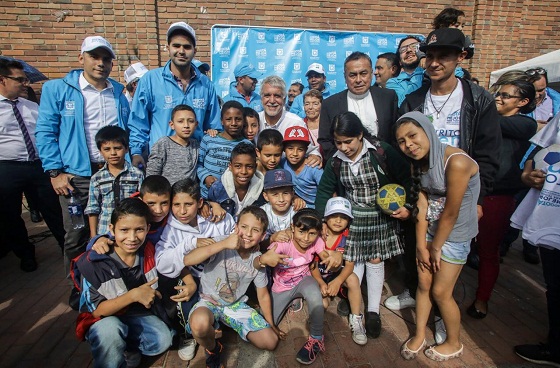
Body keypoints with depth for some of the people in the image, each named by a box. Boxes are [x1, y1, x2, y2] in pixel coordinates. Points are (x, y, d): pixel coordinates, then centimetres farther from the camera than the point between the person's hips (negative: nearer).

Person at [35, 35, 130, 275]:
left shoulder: (119, 93, 10)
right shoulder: (56, 89, -1)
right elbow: (45, 132, -3)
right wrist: (55, 172, -9)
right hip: (77, 176, -3)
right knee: (76, 237, 7)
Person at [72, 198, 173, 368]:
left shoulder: (148, 251, -14)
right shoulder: (93, 262, -22)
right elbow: (96, 310, -19)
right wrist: (133, 295, -32)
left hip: (138, 315, 3)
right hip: (103, 320, -3)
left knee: (163, 340, -20)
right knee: (110, 329, -34)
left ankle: (125, 349, 5)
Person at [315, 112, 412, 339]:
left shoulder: (382, 152, -17)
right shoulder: (336, 161, -6)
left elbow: (406, 179, -7)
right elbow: (324, 190, 4)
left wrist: (407, 207, -13)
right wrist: (321, 218, -1)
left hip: (381, 216, -2)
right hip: (352, 217, 2)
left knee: (375, 261, 6)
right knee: (352, 260, 6)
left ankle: (373, 311, 21)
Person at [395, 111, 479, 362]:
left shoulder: (456, 162, -29)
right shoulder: (418, 163, -4)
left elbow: (450, 214, -23)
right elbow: (421, 205, -5)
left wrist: (435, 248, -11)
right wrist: (421, 246, -5)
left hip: (454, 236, -6)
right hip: (430, 230, 6)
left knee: (440, 292, 7)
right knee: (423, 283, 13)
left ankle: (454, 344, 33)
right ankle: (419, 335, 34)